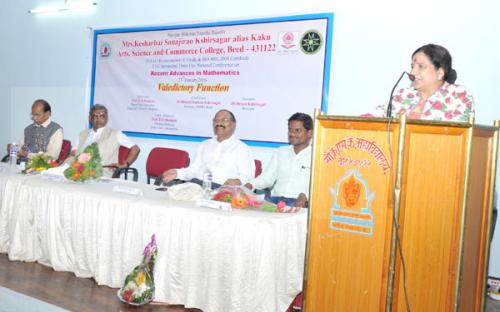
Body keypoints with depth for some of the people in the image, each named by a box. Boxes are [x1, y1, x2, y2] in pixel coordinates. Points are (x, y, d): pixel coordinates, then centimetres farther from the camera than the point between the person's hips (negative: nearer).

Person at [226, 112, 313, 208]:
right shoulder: (280, 152, 23)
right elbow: (267, 177, 19)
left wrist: (304, 195, -28)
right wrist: (250, 185, -1)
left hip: (297, 202, -4)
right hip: (274, 199, 5)